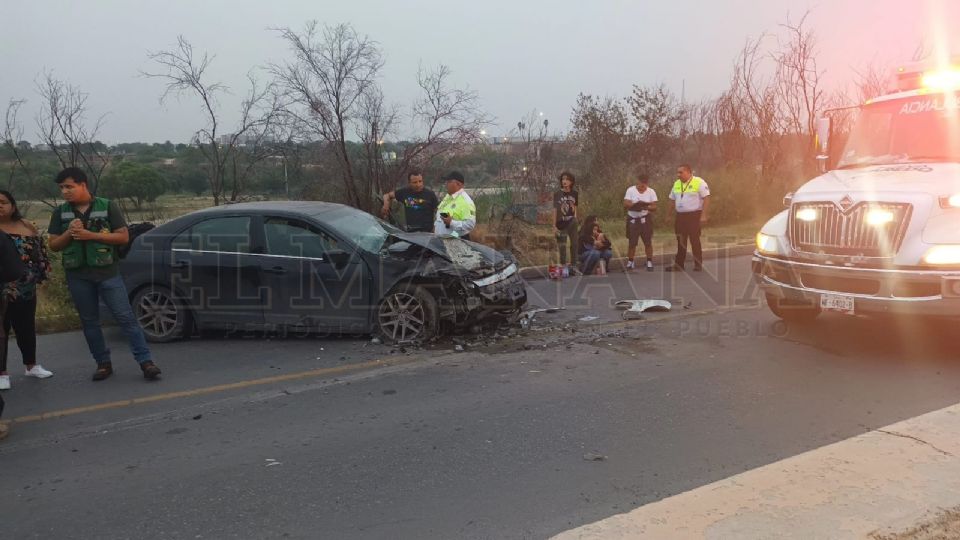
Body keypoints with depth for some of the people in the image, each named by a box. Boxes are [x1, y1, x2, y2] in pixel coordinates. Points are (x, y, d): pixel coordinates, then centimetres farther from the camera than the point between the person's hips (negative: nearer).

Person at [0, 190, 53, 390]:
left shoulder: (27, 226, 7)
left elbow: (40, 251, 14)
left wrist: (43, 271, 10)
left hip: (26, 289, 4)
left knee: (27, 328, 15)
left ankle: (31, 366, 29)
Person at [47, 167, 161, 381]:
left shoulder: (108, 206, -2)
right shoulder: (60, 212, 8)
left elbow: (123, 237, -6)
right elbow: (53, 245, 8)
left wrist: (91, 235, -16)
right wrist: (69, 233, -12)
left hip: (107, 272, -3)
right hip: (77, 275, 4)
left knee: (126, 317, -7)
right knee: (89, 321, 8)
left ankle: (145, 361, -7)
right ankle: (103, 363, 18)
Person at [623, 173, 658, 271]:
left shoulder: (651, 192, -3)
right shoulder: (630, 190, -6)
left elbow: (654, 207, -6)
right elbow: (625, 205, -12)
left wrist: (646, 207, -26)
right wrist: (635, 204, -29)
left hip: (645, 219, 0)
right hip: (632, 219, 0)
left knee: (648, 242, 2)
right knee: (631, 242, 5)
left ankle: (649, 262, 13)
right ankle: (630, 262, 16)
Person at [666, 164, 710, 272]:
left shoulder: (699, 182, -9)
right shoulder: (676, 184, 11)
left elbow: (706, 198, -13)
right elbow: (673, 200, 19)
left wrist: (703, 215, -18)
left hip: (694, 215, -6)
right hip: (680, 216, 6)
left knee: (695, 240, -1)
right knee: (681, 241, 9)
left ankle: (698, 264, 8)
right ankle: (678, 264, 14)